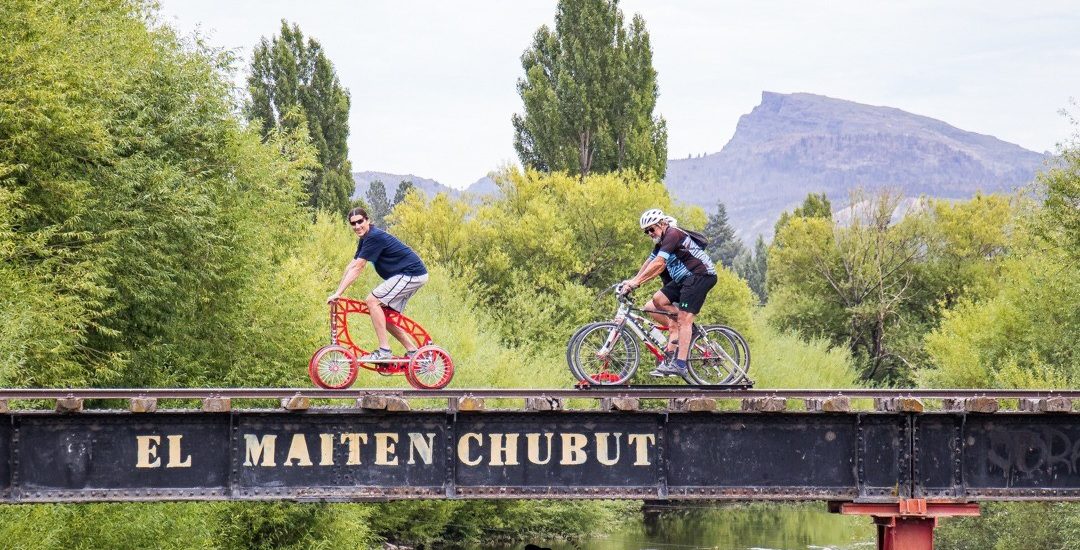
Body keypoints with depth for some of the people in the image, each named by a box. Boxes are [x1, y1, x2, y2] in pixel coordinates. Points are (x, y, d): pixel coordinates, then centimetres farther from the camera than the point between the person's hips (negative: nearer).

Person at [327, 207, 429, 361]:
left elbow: (357, 268, -21)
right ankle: (413, 351, 15)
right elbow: (351, 266, 14)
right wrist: (337, 292, 8)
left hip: (411, 274, -10)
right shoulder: (366, 239, 12)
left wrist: (338, 293, -20)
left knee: (372, 301, -16)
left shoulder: (374, 237, -19)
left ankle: (384, 351, -16)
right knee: (387, 318, 10)